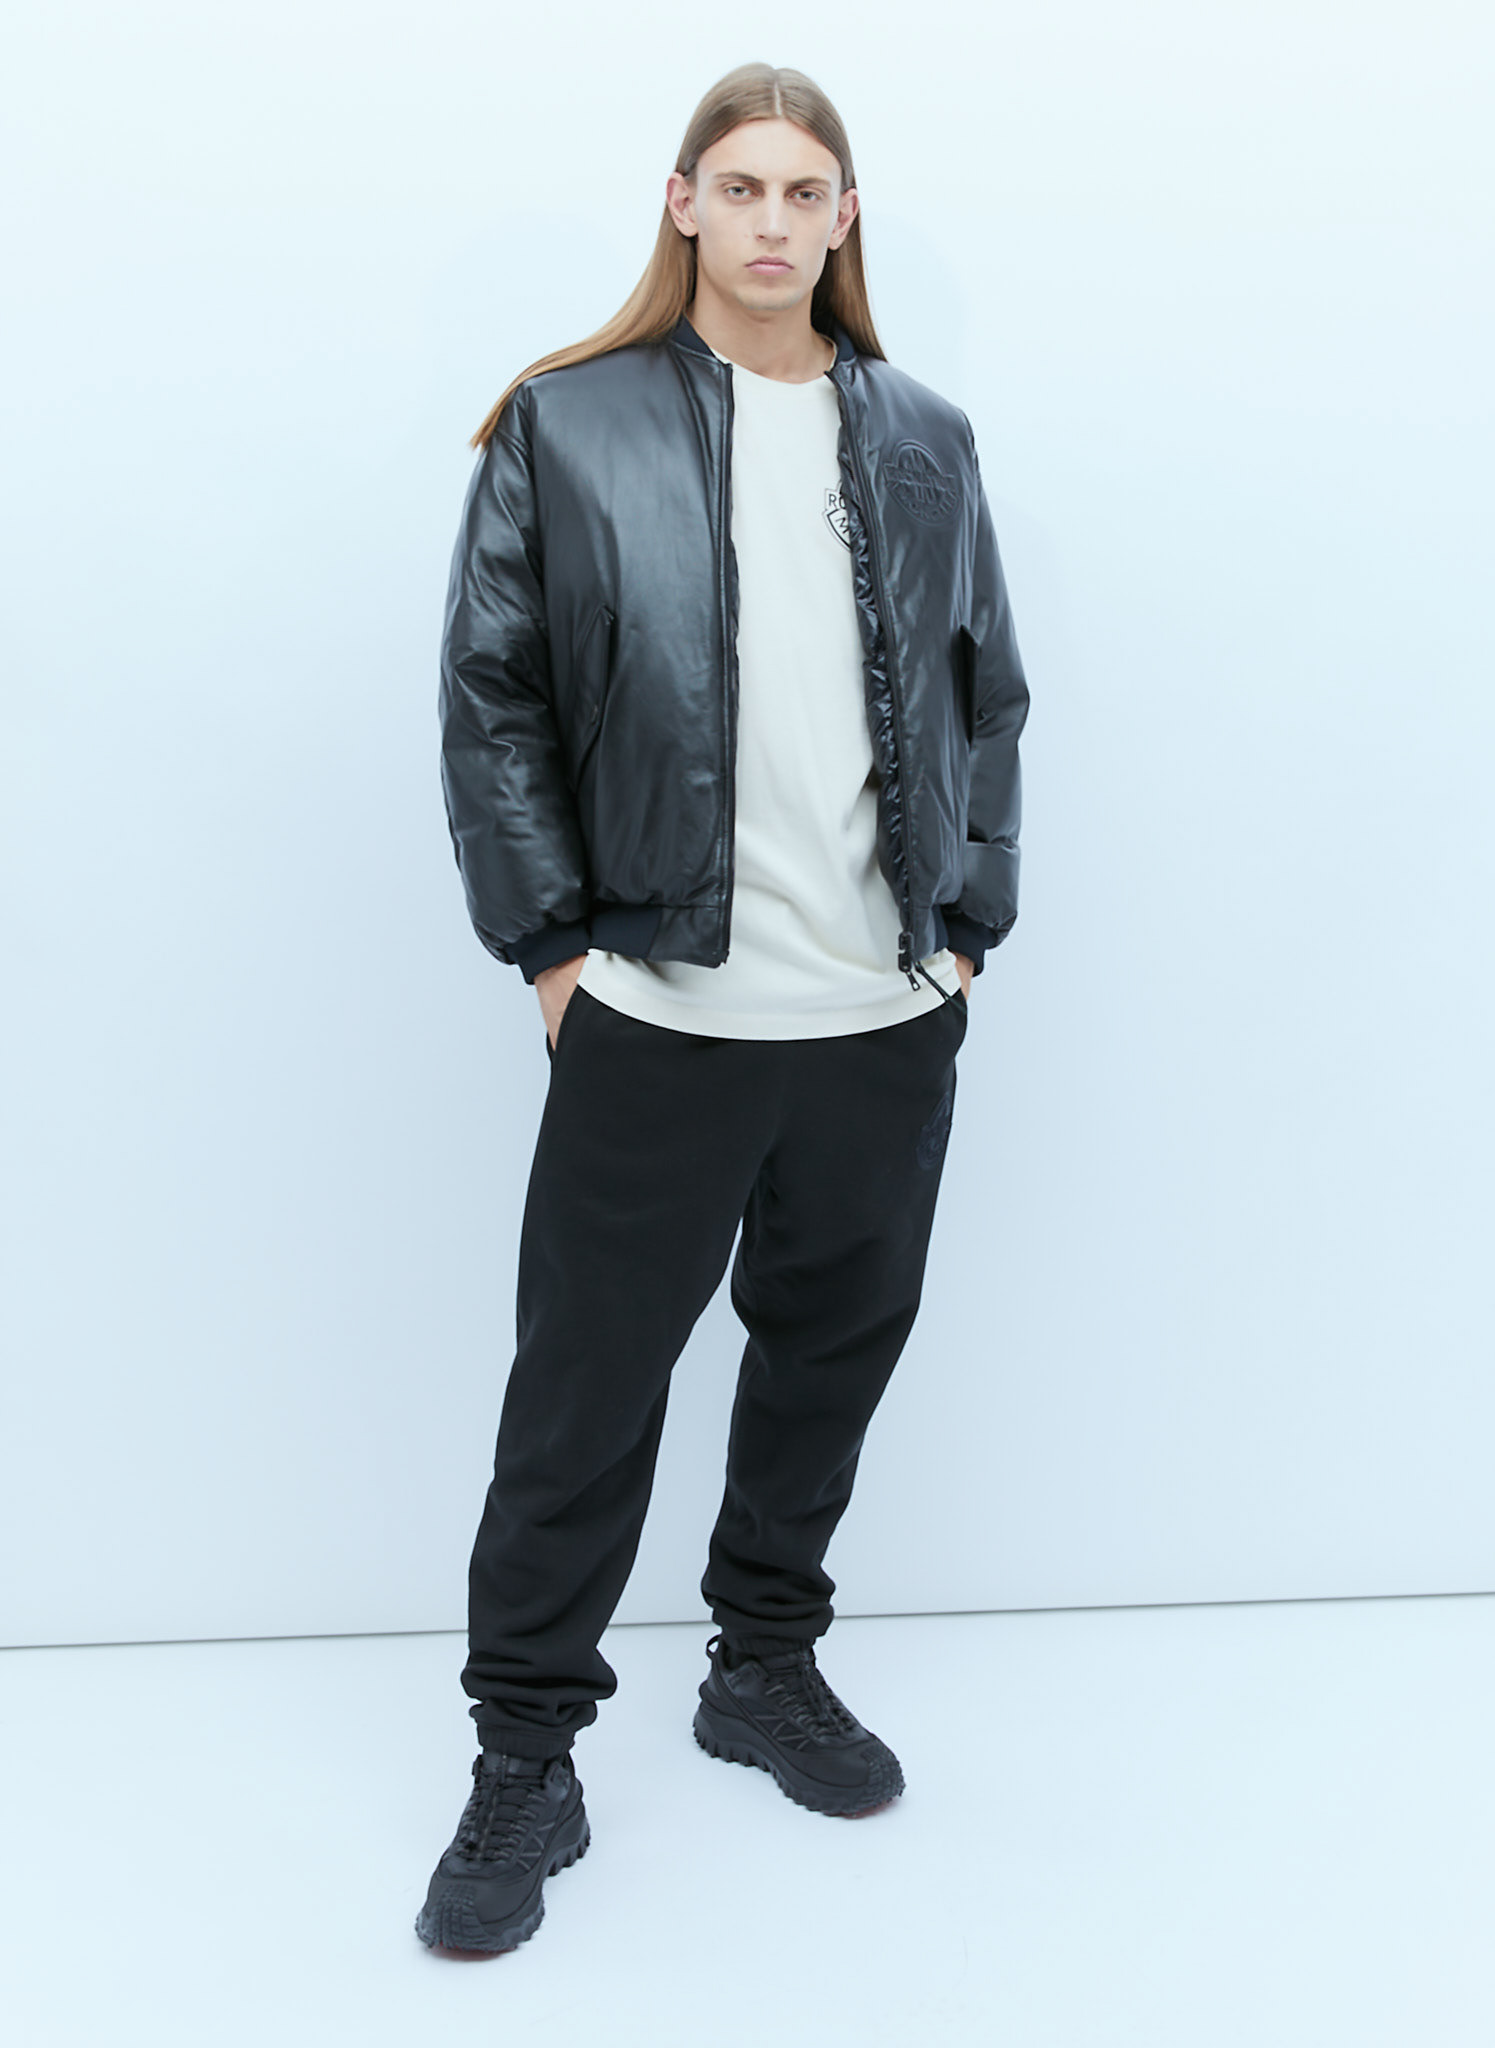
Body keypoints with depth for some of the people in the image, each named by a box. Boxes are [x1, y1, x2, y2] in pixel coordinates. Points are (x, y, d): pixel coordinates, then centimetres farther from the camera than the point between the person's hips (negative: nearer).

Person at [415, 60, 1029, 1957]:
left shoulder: (924, 440, 11)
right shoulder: (567, 427, 0)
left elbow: (988, 698, 14)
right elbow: (487, 703, -1)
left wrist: (969, 923, 7)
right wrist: (550, 944, -6)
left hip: (890, 1021, 4)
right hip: (658, 1017, -4)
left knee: (831, 1358, 16)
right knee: (583, 1397, 4)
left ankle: (767, 1668, 38)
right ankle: (525, 1761, 21)